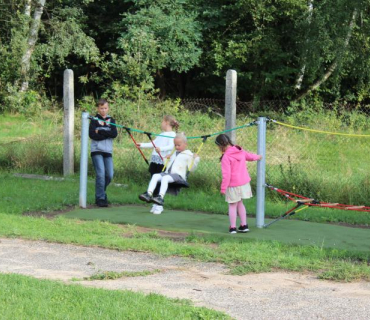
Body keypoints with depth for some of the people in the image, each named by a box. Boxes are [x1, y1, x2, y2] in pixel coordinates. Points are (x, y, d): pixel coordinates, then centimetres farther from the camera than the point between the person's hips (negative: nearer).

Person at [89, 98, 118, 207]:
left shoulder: (111, 120, 13)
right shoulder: (94, 120, 3)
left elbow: (114, 134, -3)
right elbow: (92, 135, -12)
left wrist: (100, 132, -10)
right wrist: (107, 134, -9)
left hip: (108, 151, 4)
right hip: (97, 151, -4)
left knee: (109, 175, -2)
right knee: (101, 174, -14)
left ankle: (101, 193, 22)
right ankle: (100, 198, -9)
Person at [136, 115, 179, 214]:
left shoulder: (172, 134, -5)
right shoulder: (161, 134, 19)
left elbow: (171, 146, -20)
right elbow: (153, 143, 23)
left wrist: (161, 149, -34)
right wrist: (142, 145, 19)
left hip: (163, 161, -8)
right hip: (154, 160, 8)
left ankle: (159, 205, -3)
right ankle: (155, 203, 13)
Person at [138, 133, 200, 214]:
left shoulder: (188, 155, 7)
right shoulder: (174, 153, 30)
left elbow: (191, 168, -1)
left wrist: (196, 159, -10)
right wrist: (166, 159, 31)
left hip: (178, 175, -7)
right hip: (167, 173, 7)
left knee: (165, 178, -36)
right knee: (155, 176, -19)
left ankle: (161, 197, -52)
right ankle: (149, 194, -35)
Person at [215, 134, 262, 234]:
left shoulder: (226, 157, -19)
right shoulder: (240, 151, 4)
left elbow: (226, 175, -21)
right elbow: (249, 156, 25)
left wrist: (223, 188, -15)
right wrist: (258, 157, 47)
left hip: (233, 185, -7)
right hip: (244, 183, 7)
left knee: (232, 206, 5)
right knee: (240, 204, 20)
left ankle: (233, 227, 7)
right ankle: (244, 225, 23)